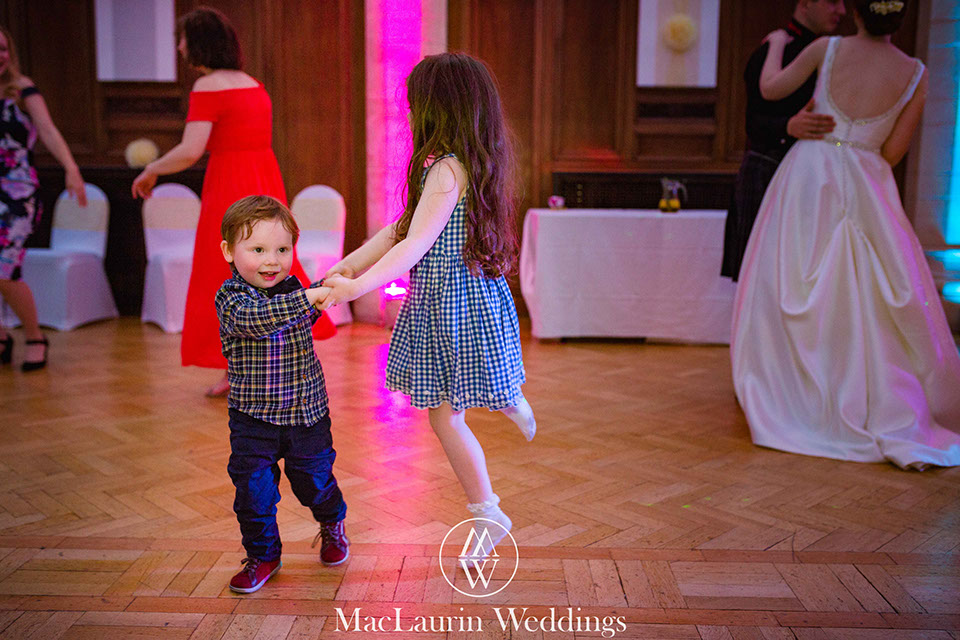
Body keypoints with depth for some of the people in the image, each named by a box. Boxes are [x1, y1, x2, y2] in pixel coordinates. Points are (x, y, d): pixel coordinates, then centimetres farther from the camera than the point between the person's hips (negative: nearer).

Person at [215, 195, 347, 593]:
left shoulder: (292, 289, 2)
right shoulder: (231, 297, -16)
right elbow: (255, 317, -39)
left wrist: (325, 288, 9)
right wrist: (310, 296, -46)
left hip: (307, 411, 4)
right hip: (253, 418, -3)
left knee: (315, 478, 16)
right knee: (253, 489, 2)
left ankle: (332, 524, 45)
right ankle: (262, 554, 25)